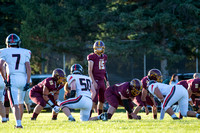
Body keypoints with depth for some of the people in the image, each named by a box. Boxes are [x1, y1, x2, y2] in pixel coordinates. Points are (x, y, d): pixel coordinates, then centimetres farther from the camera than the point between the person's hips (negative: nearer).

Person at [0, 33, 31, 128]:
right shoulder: (24, 53, 8)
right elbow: (28, 69, -1)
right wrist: (27, 83, -1)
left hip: (12, 79, -3)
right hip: (23, 79, 3)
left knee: (14, 104, -6)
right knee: (20, 102, 22)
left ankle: (18, 123, -23)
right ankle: (19, 122, 31)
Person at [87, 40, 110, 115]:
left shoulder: (104, 57, 14)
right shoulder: (92, 57, -8)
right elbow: (90, 70, -12)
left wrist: (107, 81, 18)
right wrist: (93, 81, -20)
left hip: (102, 81, 7)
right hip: (95, 80, -7)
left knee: (102, 100, 10)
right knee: (94, 100, -15)